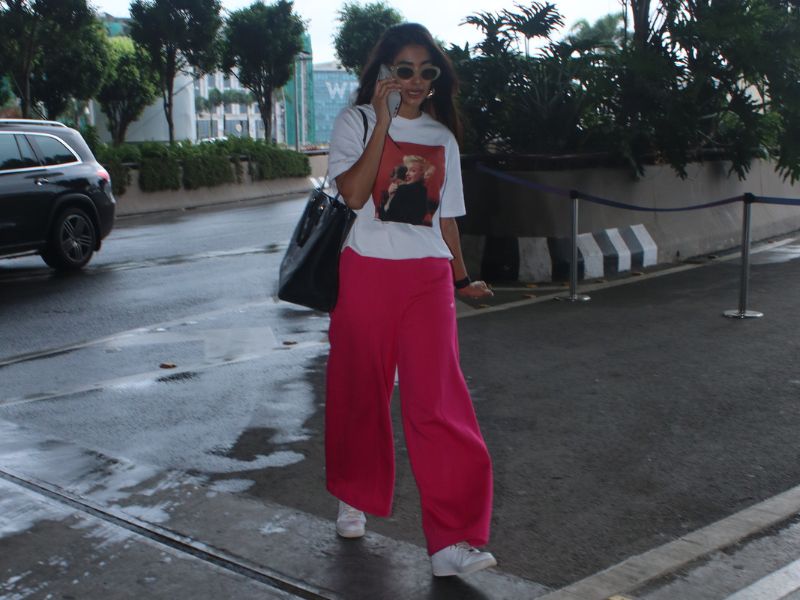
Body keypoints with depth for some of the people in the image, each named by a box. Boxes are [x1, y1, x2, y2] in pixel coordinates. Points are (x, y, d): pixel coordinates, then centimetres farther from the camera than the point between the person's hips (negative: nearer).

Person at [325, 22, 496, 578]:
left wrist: (462, 278, 16)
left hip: (427, 280, 2)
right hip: (365, 274, -2)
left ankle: (452, 540, -8)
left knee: (439, 401, -8)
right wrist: (384, 121, -16)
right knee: (360, 392, 9)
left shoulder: (442, 137, 13)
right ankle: (355, 496, 35)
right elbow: (354, 193, -15)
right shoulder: (356, 122, 1)